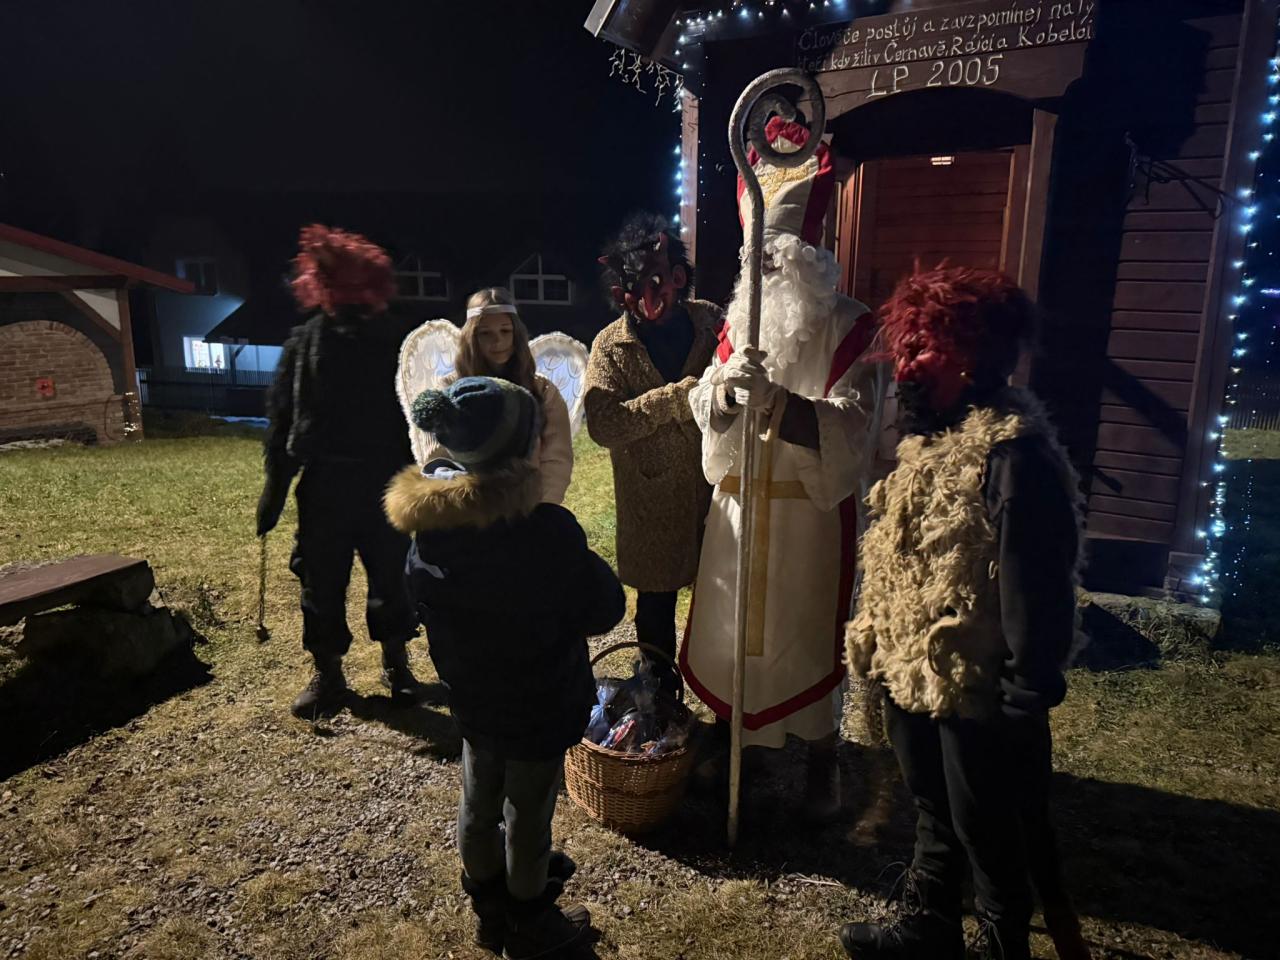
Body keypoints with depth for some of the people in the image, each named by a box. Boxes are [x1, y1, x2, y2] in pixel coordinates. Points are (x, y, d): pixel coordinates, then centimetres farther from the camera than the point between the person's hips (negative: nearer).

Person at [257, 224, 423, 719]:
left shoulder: (395, 340, 0)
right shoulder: (305, 341, 5)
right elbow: (281, 417, 7)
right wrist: (275, 487, 4)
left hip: (385, 481, -1)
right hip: (324, 483, 2)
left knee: (391, 576, 6)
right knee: (321, 581, 7)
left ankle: (396, 664, 25)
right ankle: (327, 674, 23)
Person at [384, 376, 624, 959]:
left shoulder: (426, 526, -12)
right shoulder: (548, 531, -30)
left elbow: (425, 610, 3)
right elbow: (604, 610, -18)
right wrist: (581, 564, -1)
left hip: (472, 702, 6)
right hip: (539, 710, -5)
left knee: (478, 808, 23)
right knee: (527, 819, 15)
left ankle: (490, 912, 47)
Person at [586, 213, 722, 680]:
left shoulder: (709, 319, -2)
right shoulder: (612, 345, -9)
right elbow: (602, 423, -21)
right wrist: (679, 397, -28)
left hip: (717, 485, 2)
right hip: (653, 497, -1)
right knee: (656, 598, 15)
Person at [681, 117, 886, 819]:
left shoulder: (850, 328, -10)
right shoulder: (741, 319, 5)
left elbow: (850, 427, -20)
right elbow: (705, 408, -1)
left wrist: (776, 400, -35)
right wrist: (724, 388, -24)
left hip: (810, 509, -4)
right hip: (740, 502, 5)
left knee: (808, 632, 6)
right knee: (732, 624, 14)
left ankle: (821, 755, 28)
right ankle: (732, 733, 38)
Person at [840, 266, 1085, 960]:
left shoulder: (1014, 455, -23)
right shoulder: (930, 439, 7)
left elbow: (1036, 587, -22)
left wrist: (1025, 699, -19)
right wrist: (877, 644, 17)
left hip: (976, 690, -9)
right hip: (913, 675, 9)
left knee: (990, 838, 13)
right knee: (934, 819, 26)